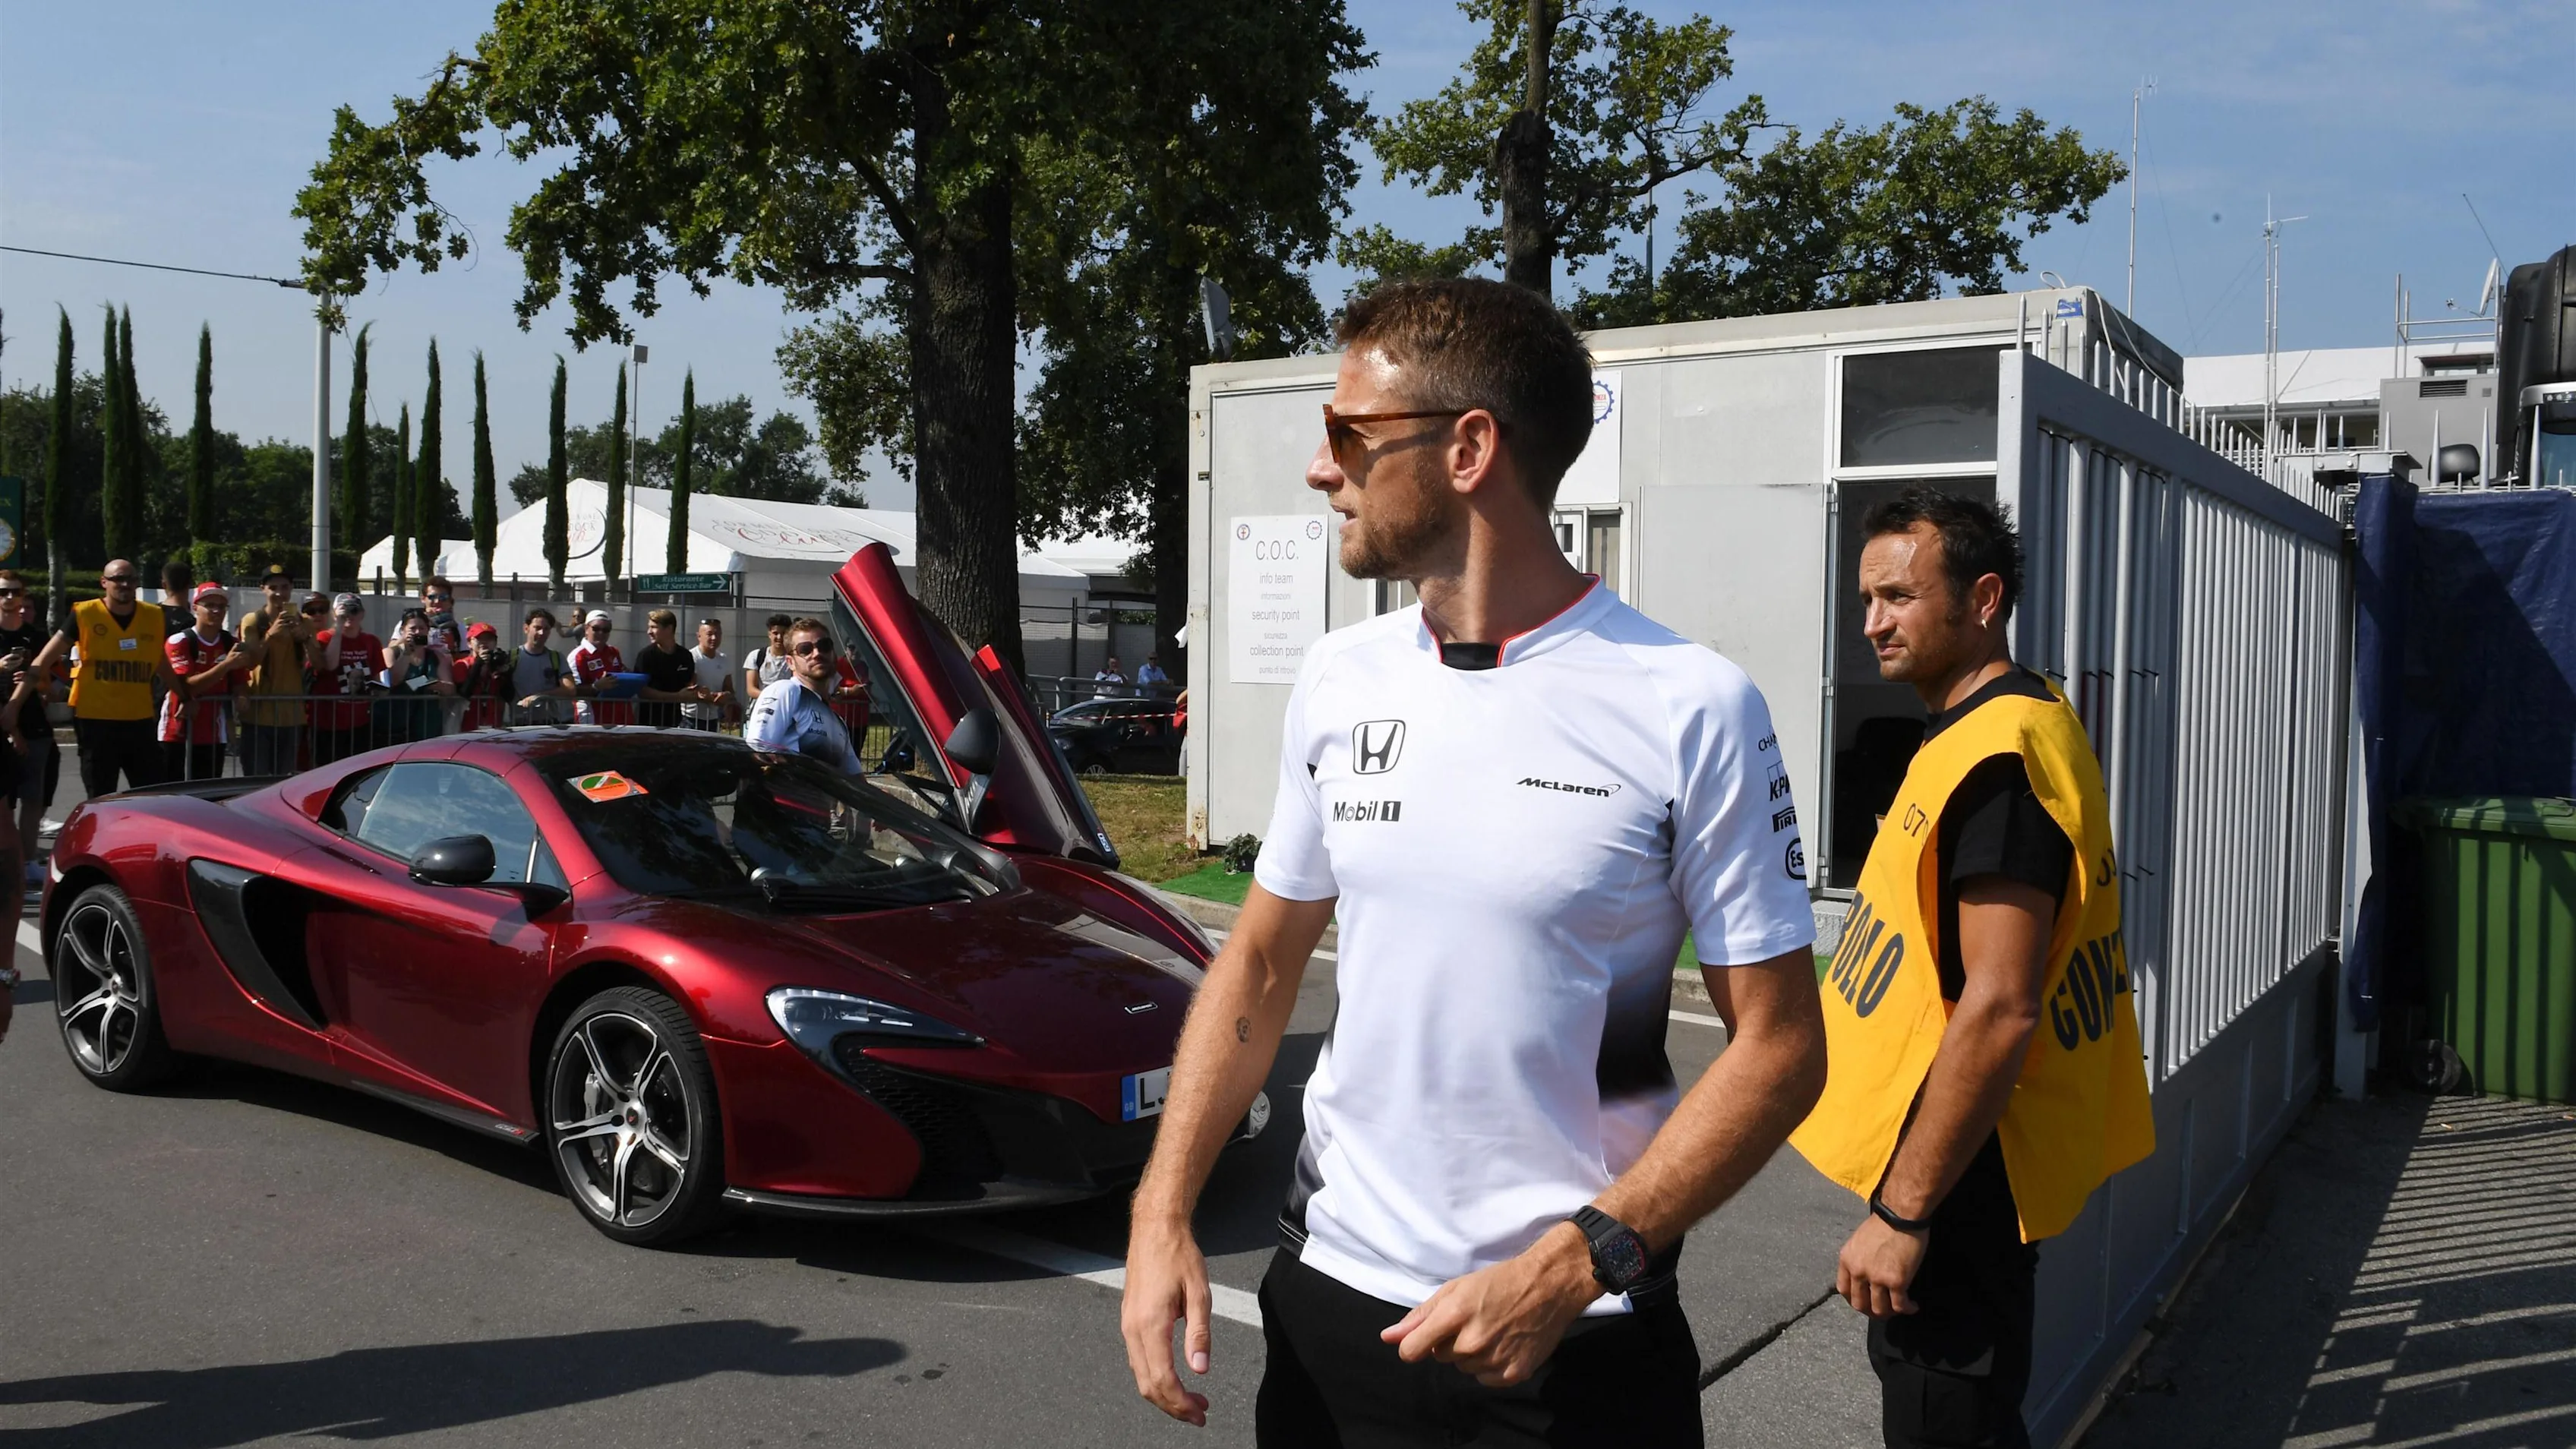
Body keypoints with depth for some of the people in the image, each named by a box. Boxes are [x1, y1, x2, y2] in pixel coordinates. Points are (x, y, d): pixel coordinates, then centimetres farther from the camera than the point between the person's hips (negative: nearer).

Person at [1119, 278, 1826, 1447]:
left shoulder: (1689, 709, -14)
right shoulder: (1338, 682, 1)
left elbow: (1777, 1046, -11)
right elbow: (1259, 965, 8)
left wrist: (1575, 1267, -20)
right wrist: (1163, 1211, -3)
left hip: (1577, 1339, -4)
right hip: (1328, 1296, 5)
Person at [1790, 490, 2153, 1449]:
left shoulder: (1996, 758, -22)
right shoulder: (2013, 724, 11)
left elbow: (2000, 1008, -28)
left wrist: (1902, 1211, -24)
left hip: (1958, 1179, -10)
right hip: (1961, 1161, 10)